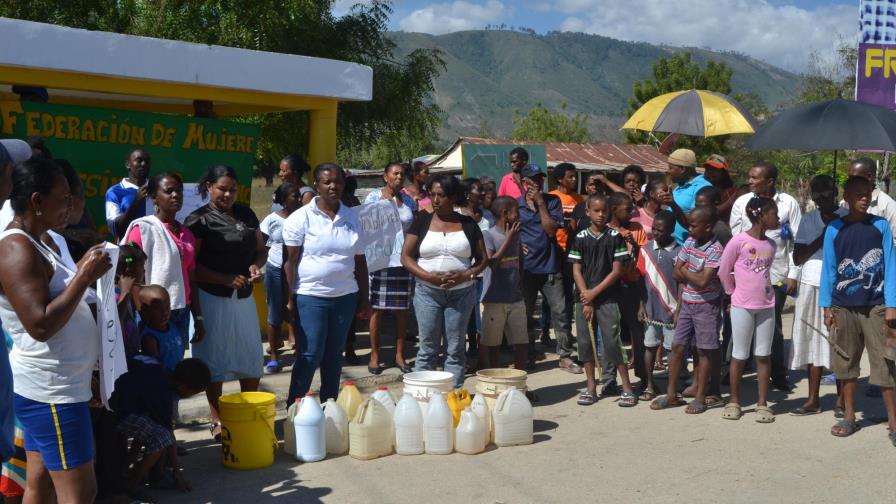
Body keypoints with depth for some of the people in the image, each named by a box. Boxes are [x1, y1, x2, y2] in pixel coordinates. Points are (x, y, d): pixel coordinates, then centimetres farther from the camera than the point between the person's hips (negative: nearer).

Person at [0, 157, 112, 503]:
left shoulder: (31, 243, 14)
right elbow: (41, 325, -25)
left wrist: (83, 275, 8)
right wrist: (84, 276, -20)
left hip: (46, 386, 10)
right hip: (52, 389, -10)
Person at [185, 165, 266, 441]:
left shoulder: (246, 214, 9)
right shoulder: (199, 219, -7)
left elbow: (261, 250, 15)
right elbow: (191, 266, -12)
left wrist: (256, 265, -8)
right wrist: (226, 279, -21)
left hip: (244, 297, 5)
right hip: (212, 299, -5)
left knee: (251, 357, 10)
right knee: (215, 359, 3)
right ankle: (217, 421, 15)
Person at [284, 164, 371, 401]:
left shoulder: (351, 218, 9)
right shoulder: (301, 218, -4)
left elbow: (360, 261, 13)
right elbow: (290, 261, -6)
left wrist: (364, 298, 11)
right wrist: (289, 299, -11)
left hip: (345, 297, 4)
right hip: (310, 296, -4)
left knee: (334, 355, 11)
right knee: (309, 355, -4)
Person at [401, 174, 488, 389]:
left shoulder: (468, 224, 5)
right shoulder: (422, 221, 3)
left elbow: (482, 259, 6)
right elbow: (406, 256, 0)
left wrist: (466, 275, -13)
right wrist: (429, 276, -15)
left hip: (461, 293, 1)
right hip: (428, 291, -1)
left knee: (455, 348, 5)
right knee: (428, 348, 1)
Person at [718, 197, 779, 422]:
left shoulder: (771, 245, 5)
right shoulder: (739, 240, -11)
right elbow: (724, 271, -3)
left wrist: (761, 288, 9)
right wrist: (734, 292, 5)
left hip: (766, 306, 4)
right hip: (742, 306, -4)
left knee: (763, 355, 6)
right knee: (740, 355, 4)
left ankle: (762, 404, 13)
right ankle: (734, 401, 16)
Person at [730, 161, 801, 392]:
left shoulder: (788, 204, 0)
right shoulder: (741, 202, 3)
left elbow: (797, 242, 2)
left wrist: (793, 275, -3)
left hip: (777, 275, -1)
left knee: (773, 328, 7)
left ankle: (779, 376, 17)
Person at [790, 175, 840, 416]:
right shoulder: (808, 220, 11)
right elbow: (797, 258, 4)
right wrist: (821, 239, -7)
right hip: (811, 286, 3)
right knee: (813, 340, 6)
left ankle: (841, 399, 11)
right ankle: (813, 399, 13)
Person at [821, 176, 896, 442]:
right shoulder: (834, 229, 2)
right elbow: (829, 269, 5)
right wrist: (827, 306, 2)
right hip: (843, 307, 2)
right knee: (846, 362, 9)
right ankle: (849, 417, 21)